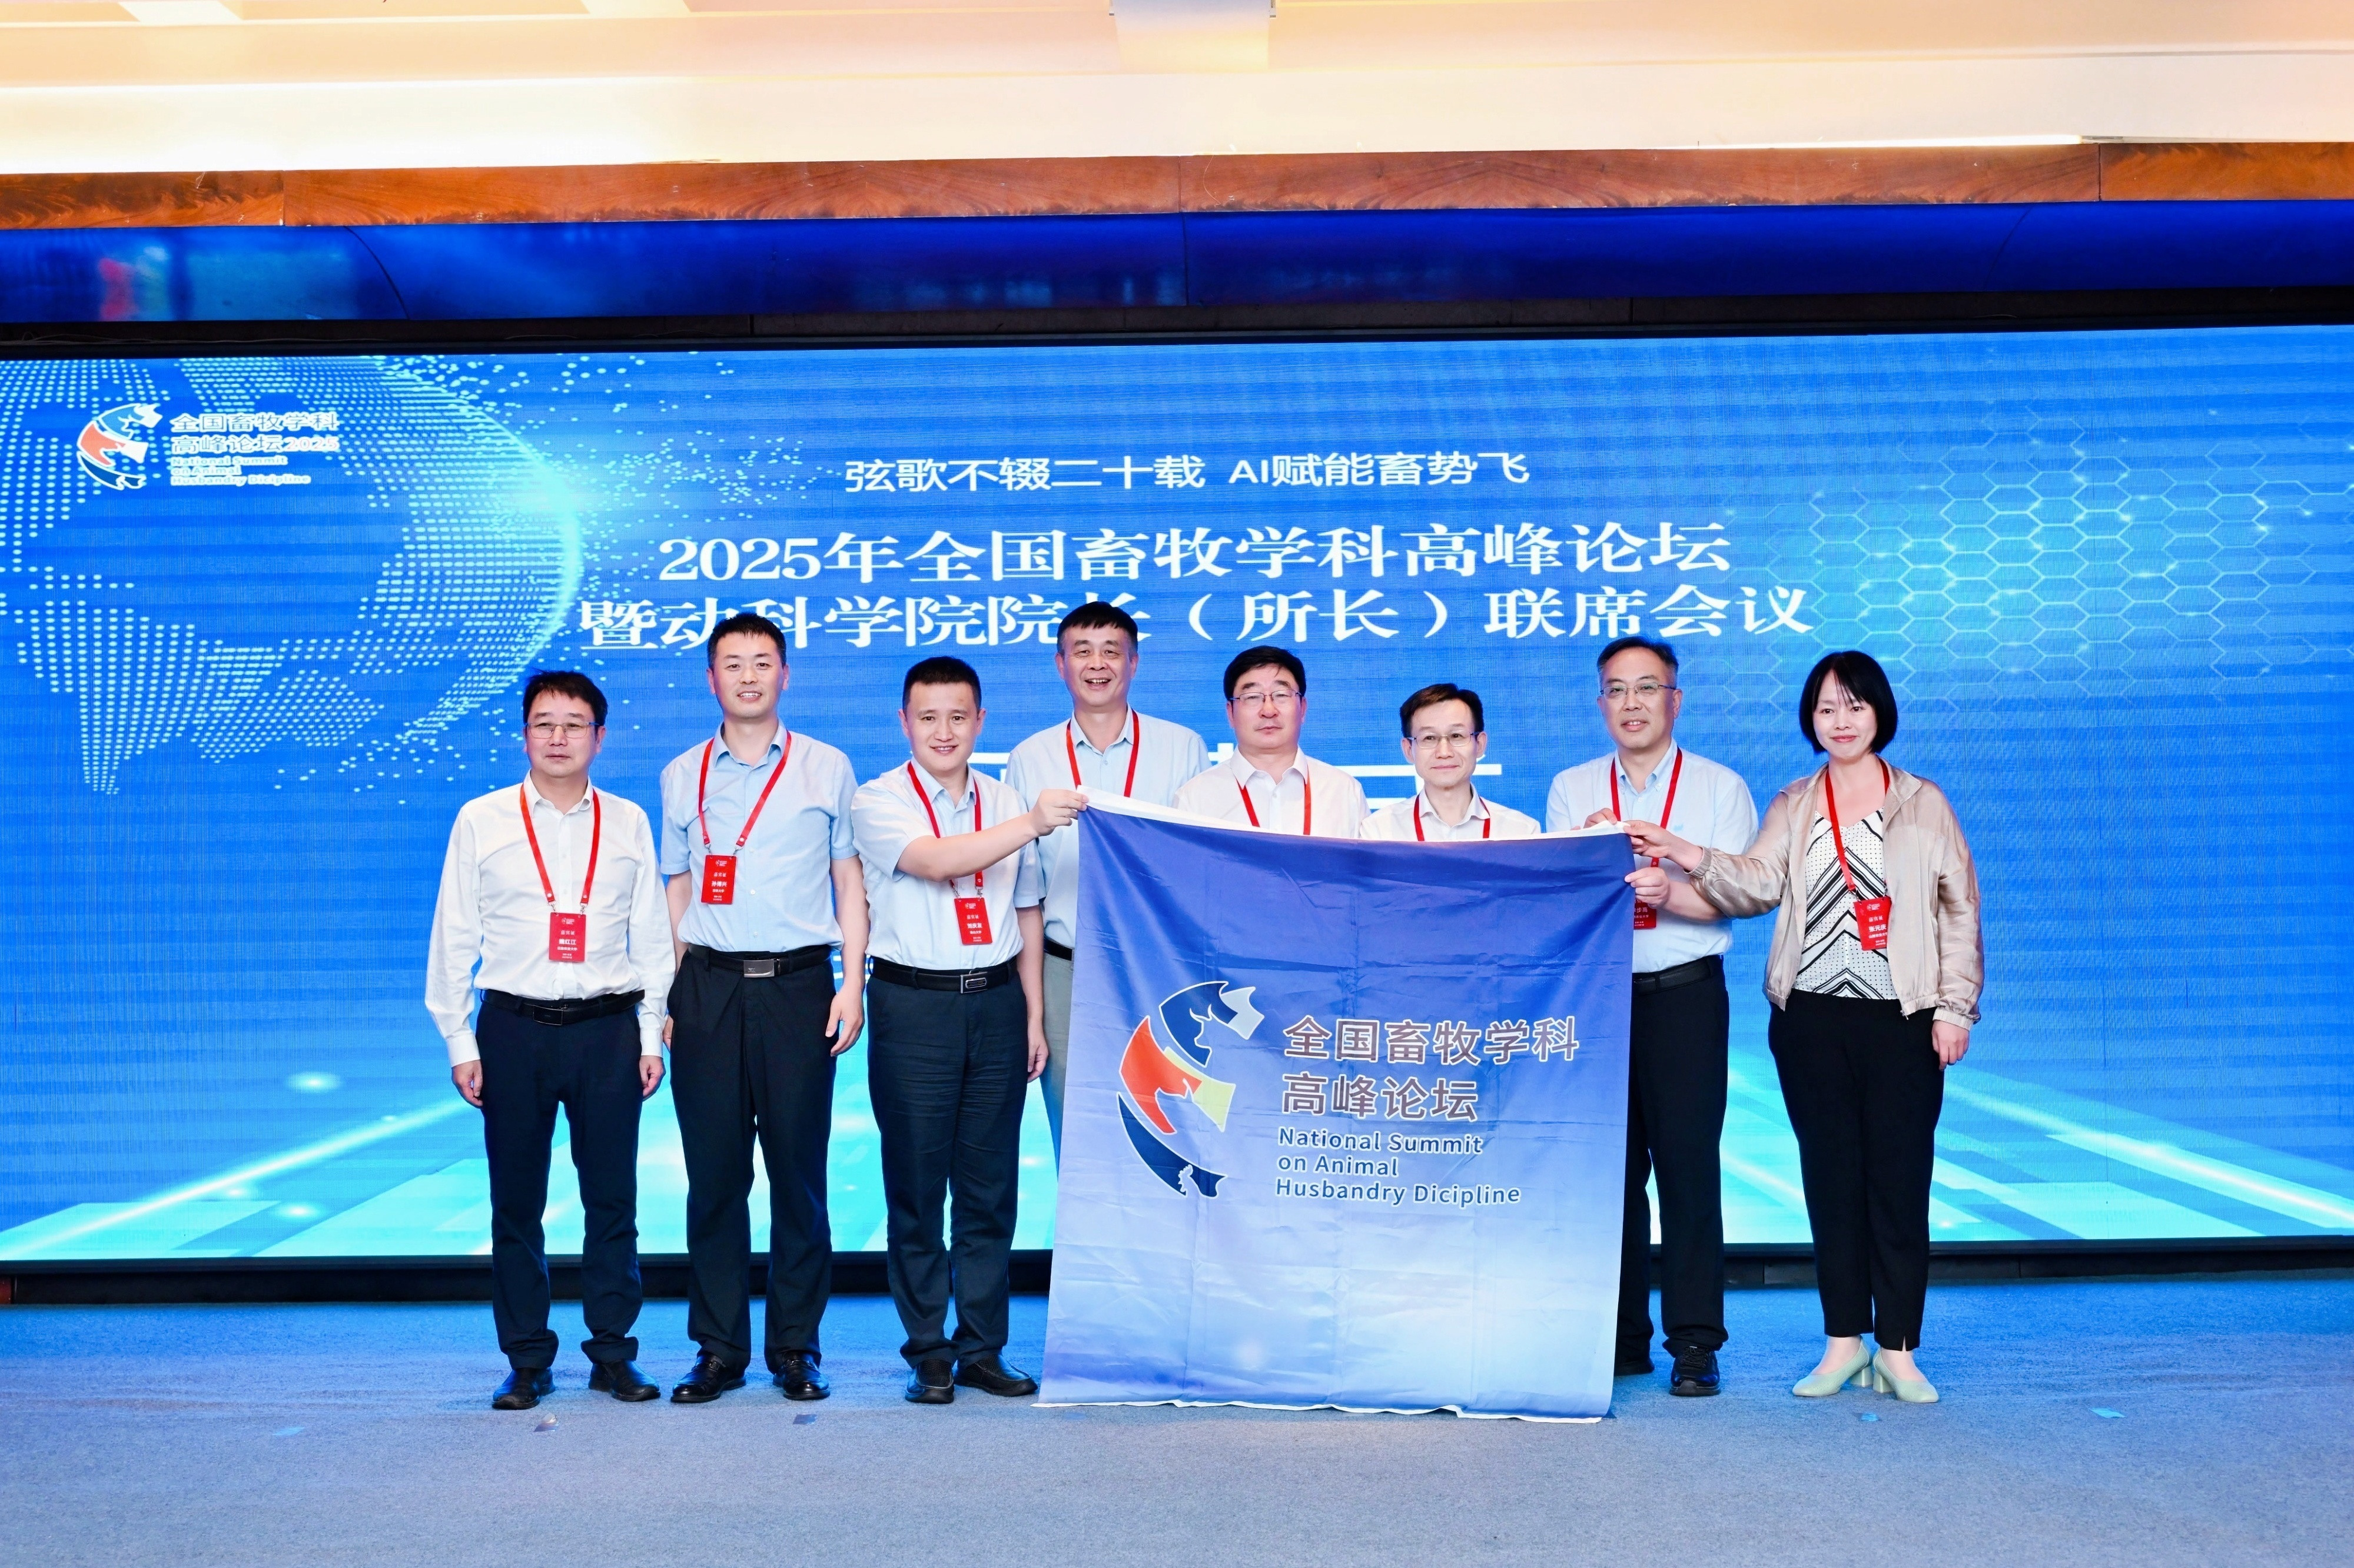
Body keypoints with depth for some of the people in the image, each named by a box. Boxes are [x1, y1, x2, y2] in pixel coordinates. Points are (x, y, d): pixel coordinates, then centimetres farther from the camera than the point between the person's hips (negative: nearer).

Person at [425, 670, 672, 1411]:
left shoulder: (628, 823, 7)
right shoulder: (481, 821, 4)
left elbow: (650, 935, 9)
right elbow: (454, 939, 5)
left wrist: (651, 1034, 5)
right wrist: (461, 1042, 1)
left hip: (608, 1027, 1)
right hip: (514, 1026, 0)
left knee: (613, 1199, 4)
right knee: (516, 1203, 6)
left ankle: (613, 1352, 17)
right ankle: (527, 1360, 17)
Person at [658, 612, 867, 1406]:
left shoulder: (826, 768, 8)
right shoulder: (682, 776, 13)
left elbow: (850, 881, 8)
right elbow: (676, 891, 15)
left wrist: (852, 983, -2)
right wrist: (662, 996, 8)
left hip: (798, 983, -1)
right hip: (708, 988, 2)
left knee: (799, 1173, 1)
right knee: (713, 1172, 2)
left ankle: (796, 1348, 11)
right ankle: (719, 1349, 12)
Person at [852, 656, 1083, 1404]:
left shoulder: (1007, 804, 12)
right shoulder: (878, 801, -1)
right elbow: (934, 861, -21)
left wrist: (1035, 1015, 12)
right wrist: (1032, 824, -31)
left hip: (996, 1002, 3)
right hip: (914, 1005, -3)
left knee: (990, 1186, 7)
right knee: (916, 1187, 2)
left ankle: (983, 1347, 17)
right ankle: (928, 1353, 13)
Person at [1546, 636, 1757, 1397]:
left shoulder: (1720, 787, 6)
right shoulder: (1571, 790, 13)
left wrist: (1670, 891, -24)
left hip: (1685, 992, -2)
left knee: (1688, 1163, -5)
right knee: (1611, 1165, 5)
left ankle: (1694, 1342, 2)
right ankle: (1622, 1337, 15)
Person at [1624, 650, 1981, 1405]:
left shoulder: (1925, 804, 6)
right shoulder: (1792, 806, 11)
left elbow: (1959, 913, 5)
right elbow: (1758, 884, -5)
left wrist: (1954, 1008, -1)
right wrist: (1691, 858, -22)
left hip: (1902, 1018, -2)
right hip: (1811, 1018, 2)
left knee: (1900, 1180, -1)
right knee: (1830, 1178, 6)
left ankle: (1898, 1350, 8)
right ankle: (1844, 1339, 16)